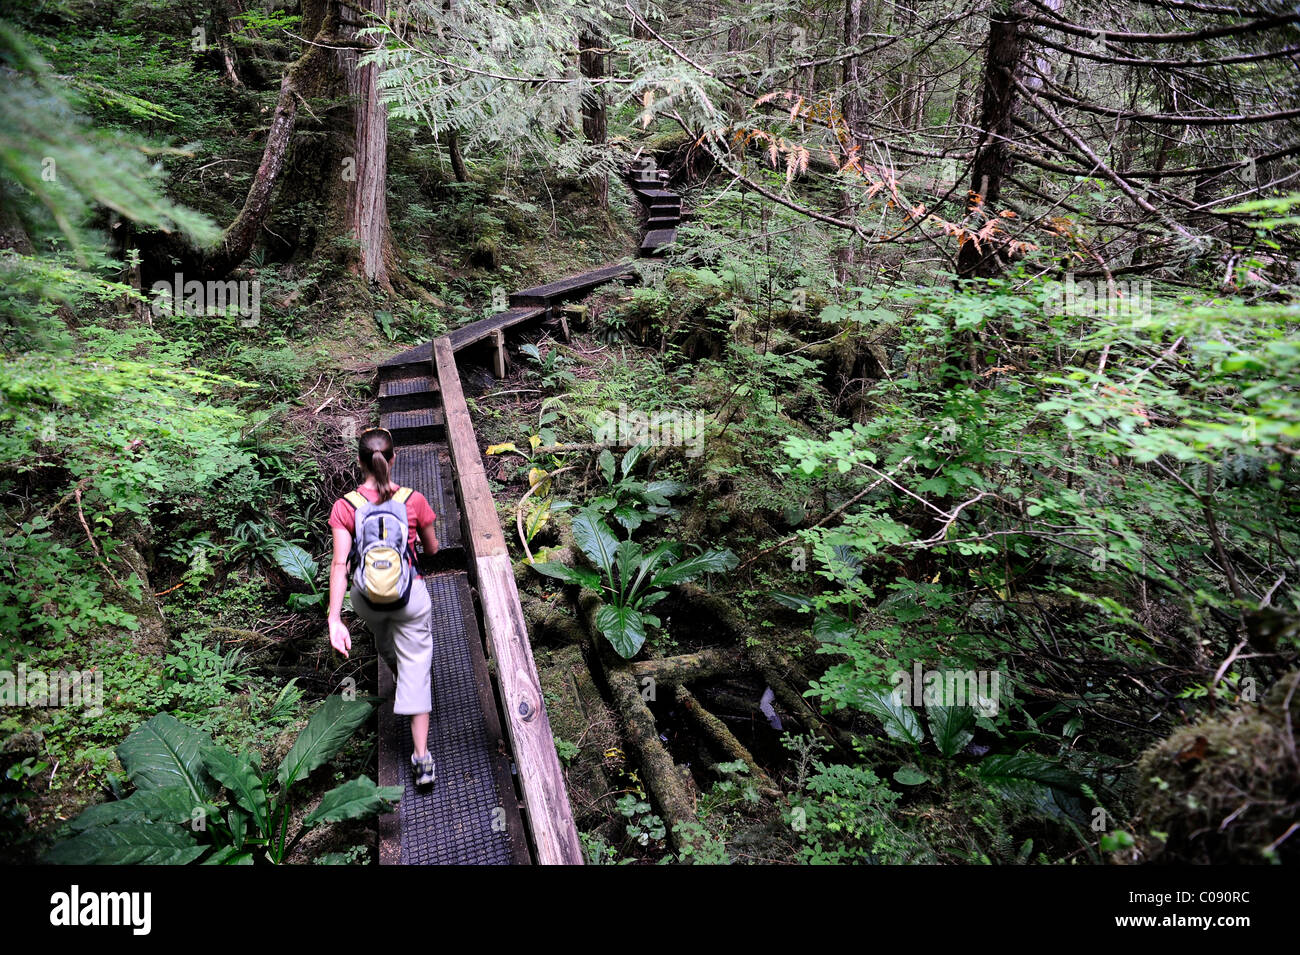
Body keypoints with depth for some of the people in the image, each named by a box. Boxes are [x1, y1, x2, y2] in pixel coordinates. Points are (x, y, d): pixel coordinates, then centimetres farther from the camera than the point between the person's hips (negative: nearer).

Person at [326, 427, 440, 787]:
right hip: (410, 594, -2)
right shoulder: (414, 500, -15)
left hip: (366, 597, 2)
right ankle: (421, 759, 3)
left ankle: (403, 689, 63)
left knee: (385, 643, 34)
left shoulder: (345, 507, -15)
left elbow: (340, 563, -20)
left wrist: (334, 619, -21)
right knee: (416, 668, 6)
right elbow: (432, 548, -1)